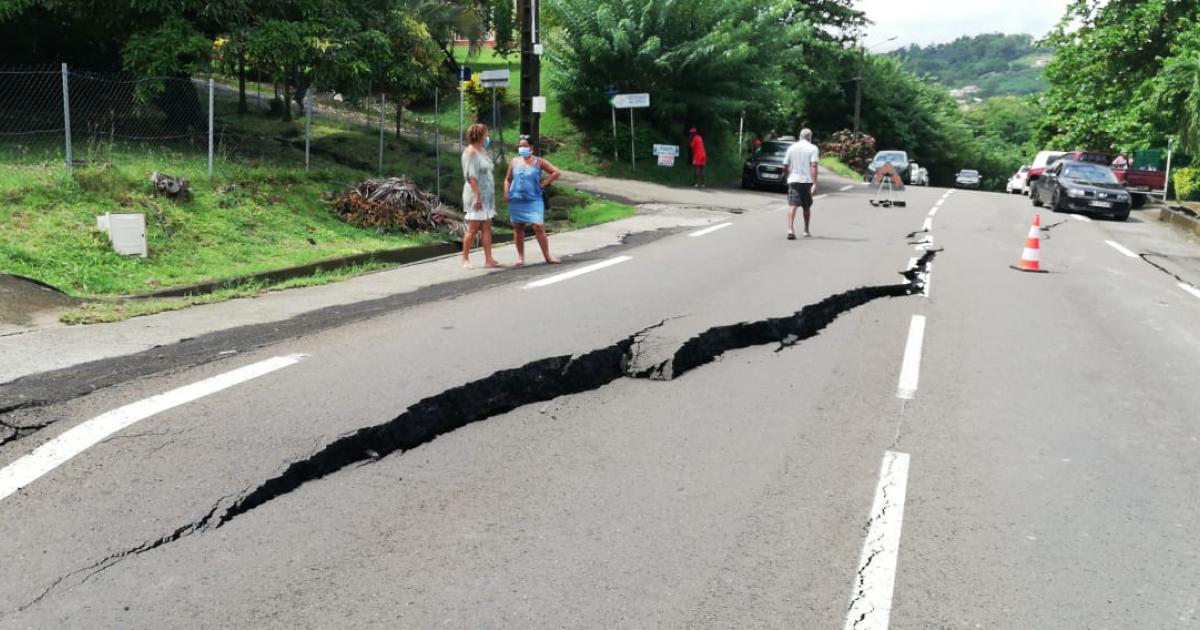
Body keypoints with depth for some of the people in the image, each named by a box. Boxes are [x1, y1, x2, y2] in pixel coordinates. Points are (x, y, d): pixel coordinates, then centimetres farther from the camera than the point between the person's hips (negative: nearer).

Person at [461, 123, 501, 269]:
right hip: (476, 195, -9)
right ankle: (465, 259, 3)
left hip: (487, 195, 9)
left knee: (486, 228, 4)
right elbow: (472, 176, -18)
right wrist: (478, 196, -24)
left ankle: (488, 259, 3)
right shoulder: (471, 152, -11)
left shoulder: (483, 151, 15)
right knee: (473, 228, -5)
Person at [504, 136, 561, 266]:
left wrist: (543, 184, -4)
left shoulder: (538, 162, 0)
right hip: (516, 200, 3)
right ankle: (520, 257, 15)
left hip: (533, 200, -3)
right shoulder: (514, 161, 8)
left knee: (539, 227, -11)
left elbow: (556, 172, 0)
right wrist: (506, 193, 0)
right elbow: (508, 179, 16)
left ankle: (547, 256, -3)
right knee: (518, 228, 6)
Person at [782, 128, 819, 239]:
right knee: (807, 206, 15)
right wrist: (814, 183, -16)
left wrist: (787, 177, 26)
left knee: (792, 205, -9)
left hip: (793, 180, 1)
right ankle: (806, 230, 28)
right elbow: (813, 166, -13)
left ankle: (790, 229, -28)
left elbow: (785, 167, 8)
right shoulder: (813, 148, -2)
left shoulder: (792, 148, 8)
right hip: (807, 180, -1)